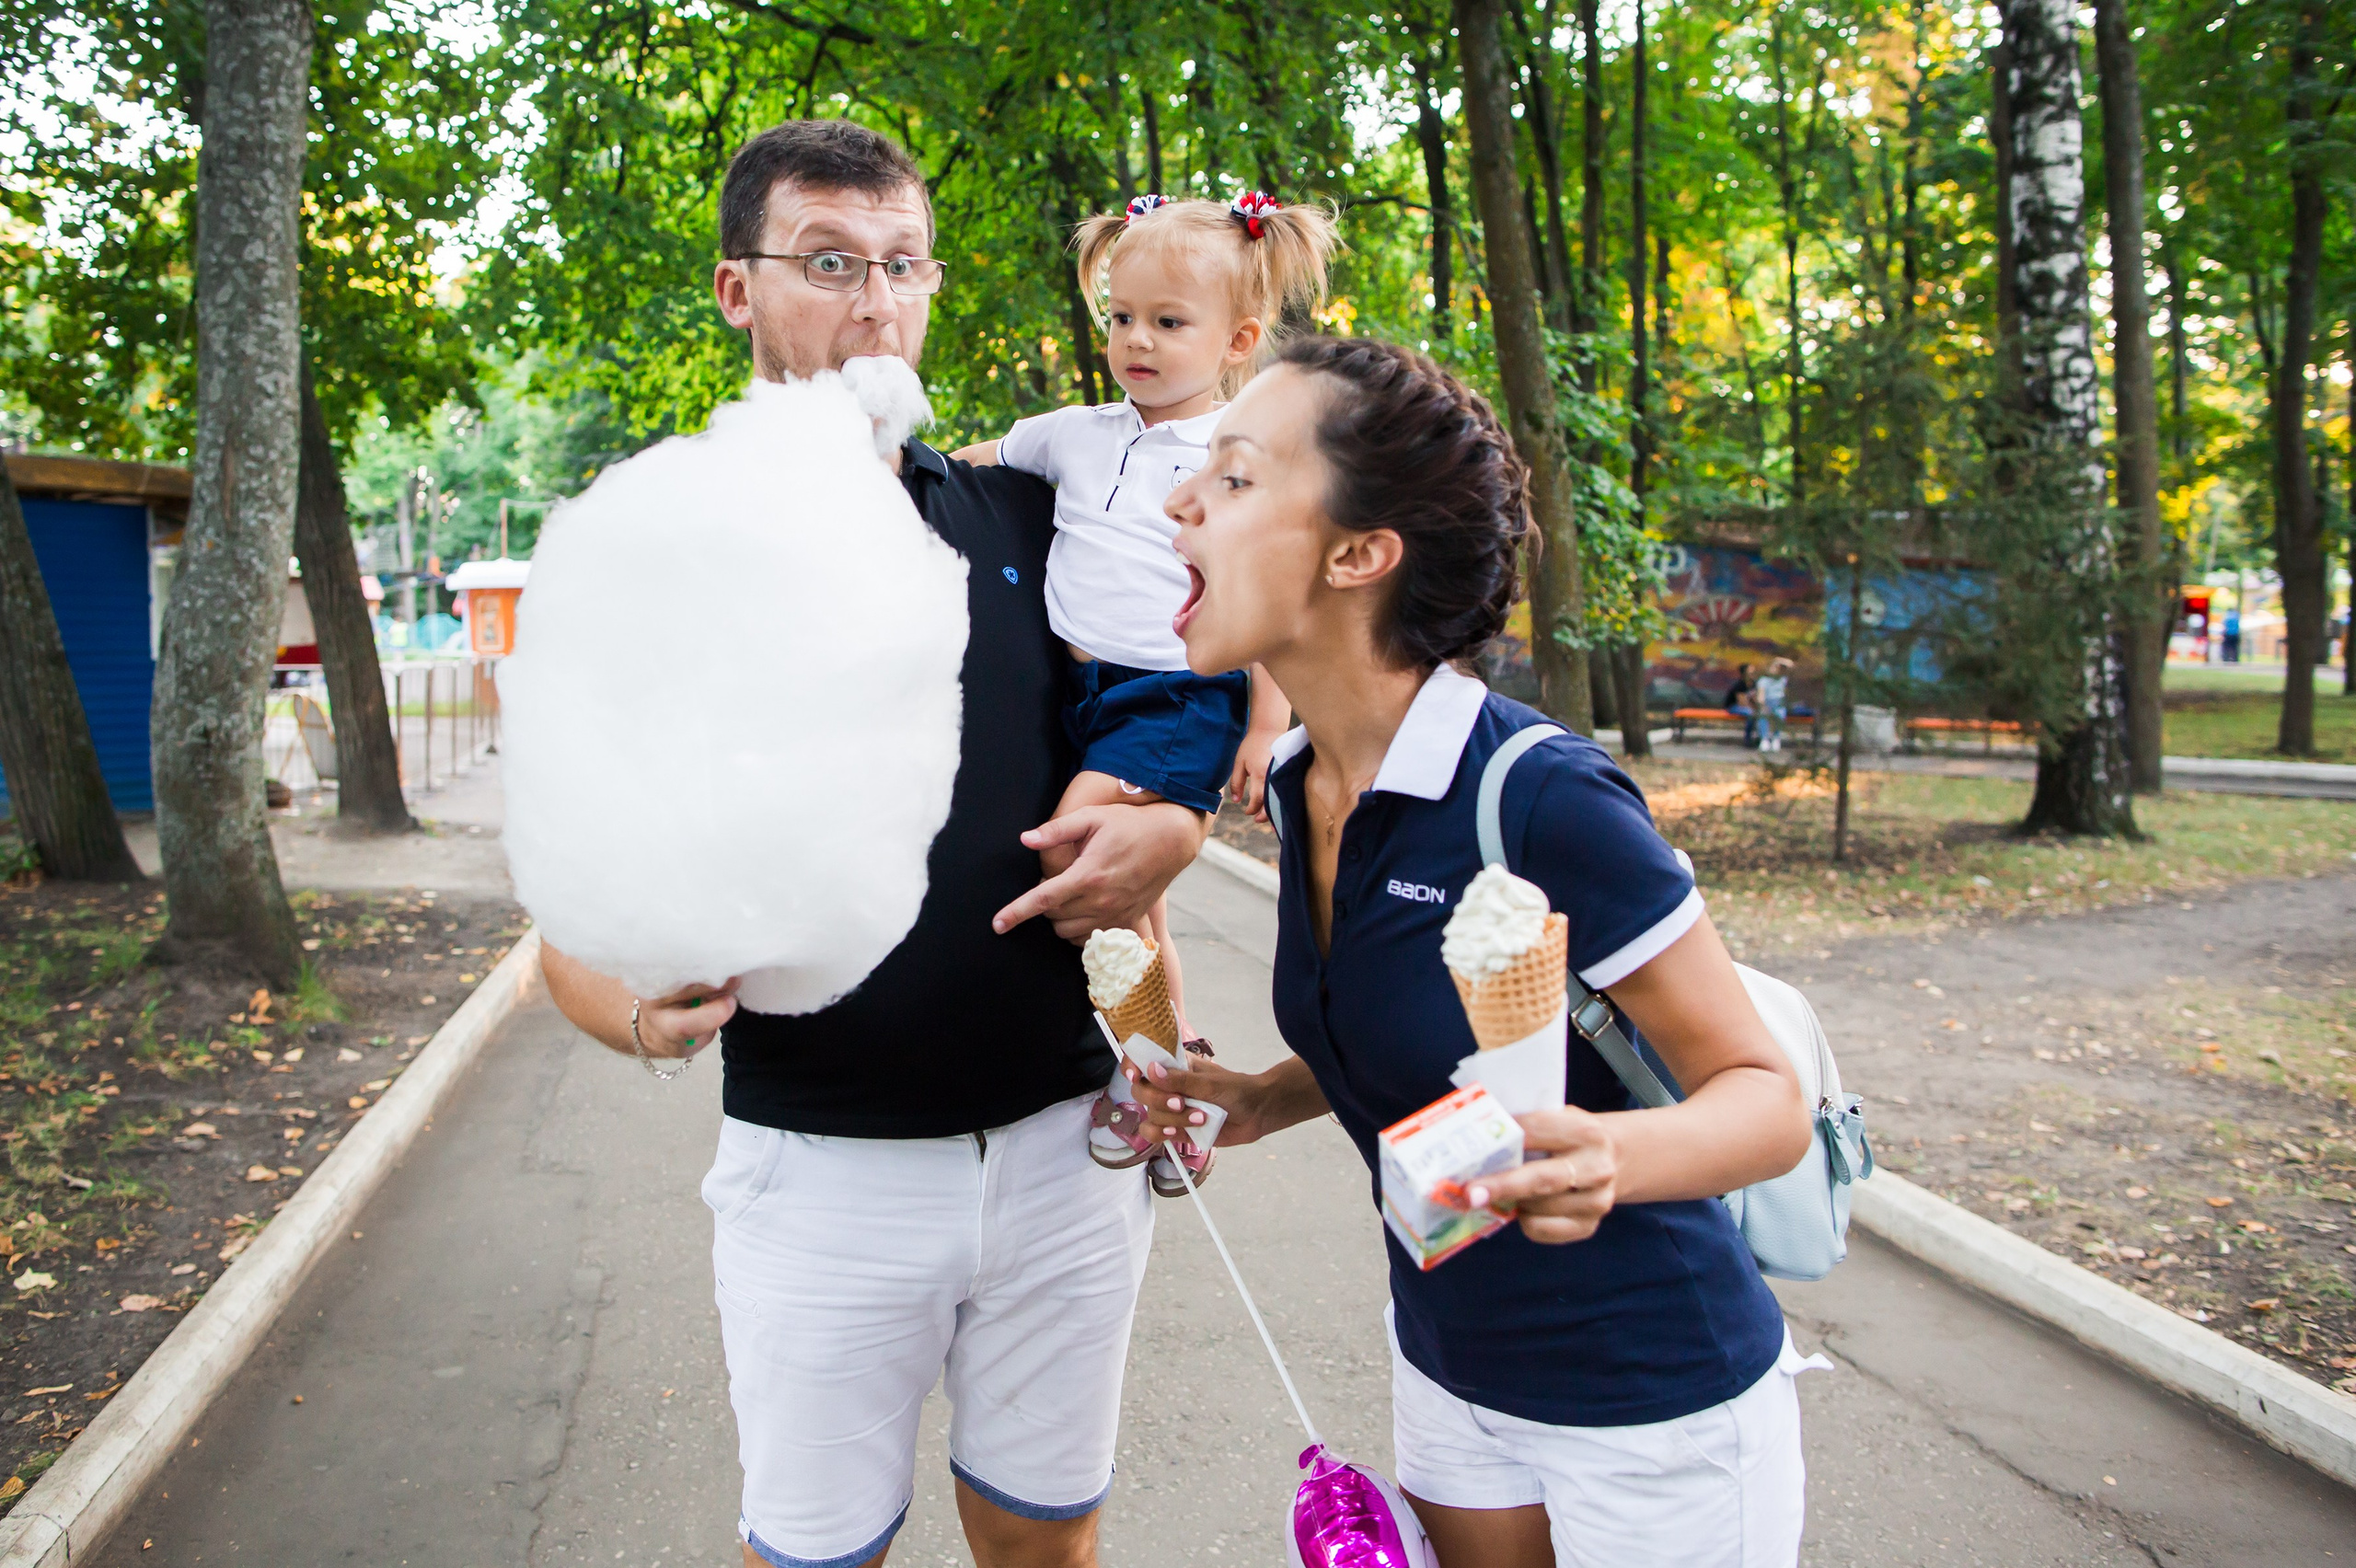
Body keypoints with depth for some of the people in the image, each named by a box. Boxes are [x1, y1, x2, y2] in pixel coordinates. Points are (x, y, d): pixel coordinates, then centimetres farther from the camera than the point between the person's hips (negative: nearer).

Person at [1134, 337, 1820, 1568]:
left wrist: (1609, 1155, -38)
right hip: (1447, 1368, 7)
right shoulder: (1301, 788, -5)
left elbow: (1768, 1100, -19)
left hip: (1654, 1409, -6)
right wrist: (1272, 1099, -5)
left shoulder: (1543, 799, -27)